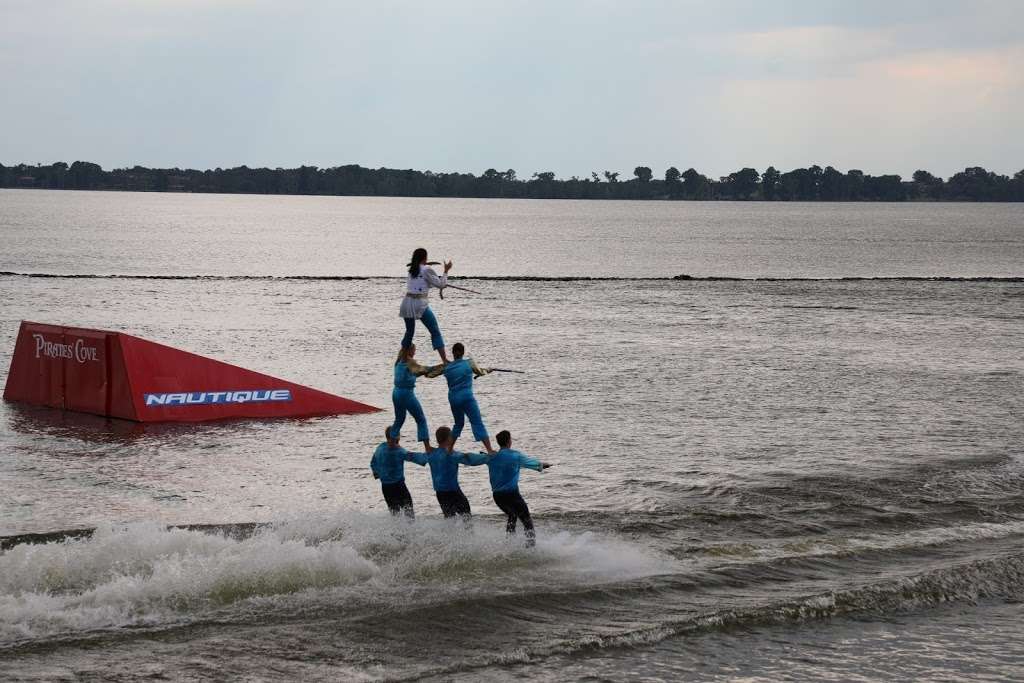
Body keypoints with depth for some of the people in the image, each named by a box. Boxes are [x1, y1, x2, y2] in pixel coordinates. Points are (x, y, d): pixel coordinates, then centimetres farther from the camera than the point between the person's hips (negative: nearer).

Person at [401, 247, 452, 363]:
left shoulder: (411, 270, 13)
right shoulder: (426, 270, -6)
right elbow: (440, 285, -3)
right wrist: (446, 271, 8)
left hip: (407, 303, 6)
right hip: (420, 304, -6)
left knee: (409, 332, 19)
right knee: (435, 332, -2)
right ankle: (445, 360, -10)